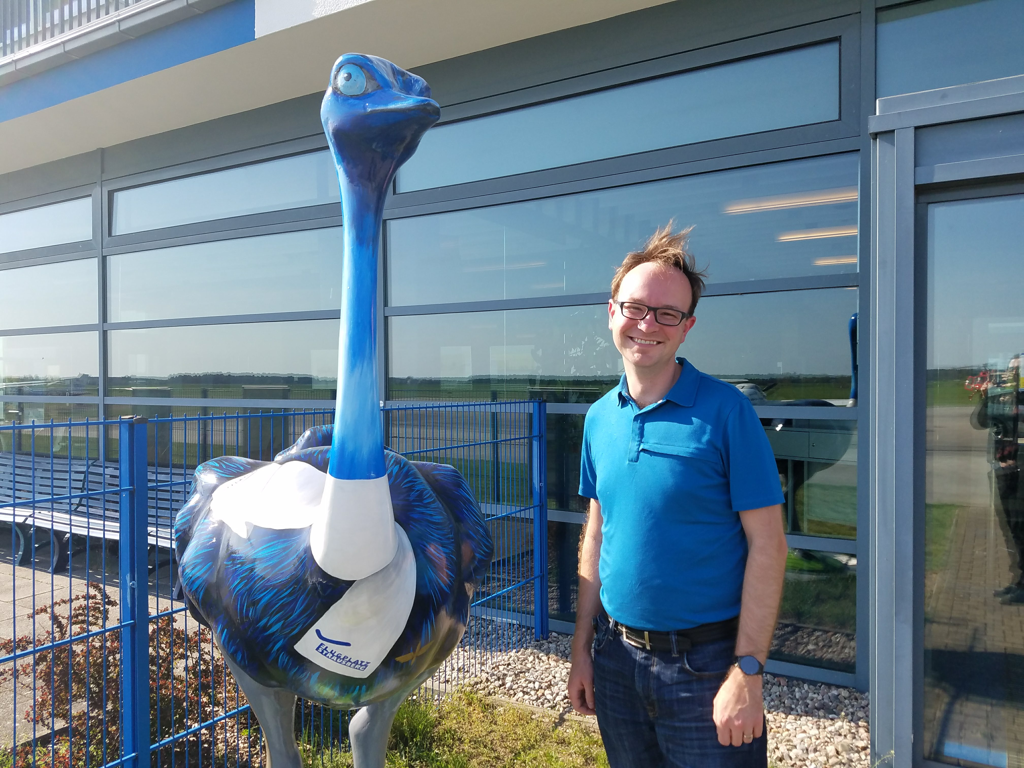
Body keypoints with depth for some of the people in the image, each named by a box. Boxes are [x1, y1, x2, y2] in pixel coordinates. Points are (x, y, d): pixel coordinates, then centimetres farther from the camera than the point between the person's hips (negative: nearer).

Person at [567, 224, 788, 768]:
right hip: (616, 656, 5)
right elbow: (596, 535, 8)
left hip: (704, 662, -5)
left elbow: (766, 545, -13)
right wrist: (582, 648, 8)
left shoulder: (725, 411, -13)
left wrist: (748, 671, -15)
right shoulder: (599, 418, 2)